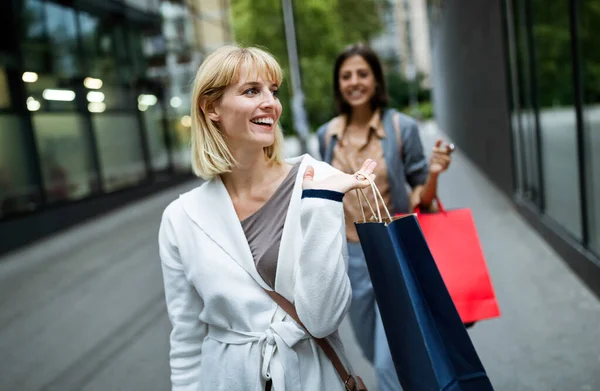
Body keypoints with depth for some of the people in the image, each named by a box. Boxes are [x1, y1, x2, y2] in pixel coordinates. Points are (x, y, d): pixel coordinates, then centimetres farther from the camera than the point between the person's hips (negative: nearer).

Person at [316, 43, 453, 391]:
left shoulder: (402, 127, -10)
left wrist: (433, 174, -24)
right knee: (374, 351, 20)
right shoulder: (327, 135, -1)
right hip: (351, 254, 4)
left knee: (390, 361, -5)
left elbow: (422, 197, -5)